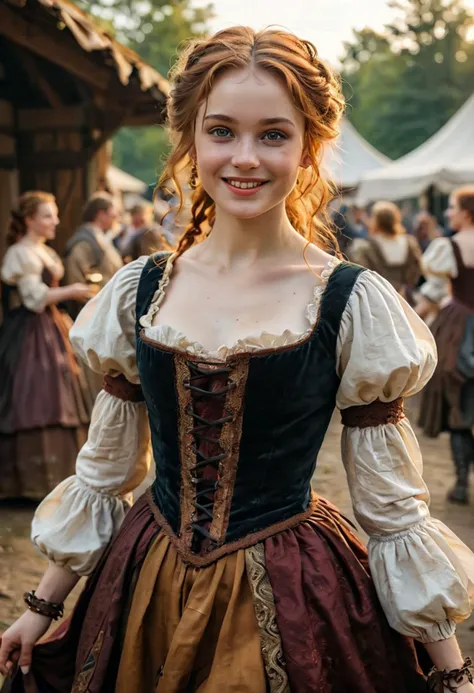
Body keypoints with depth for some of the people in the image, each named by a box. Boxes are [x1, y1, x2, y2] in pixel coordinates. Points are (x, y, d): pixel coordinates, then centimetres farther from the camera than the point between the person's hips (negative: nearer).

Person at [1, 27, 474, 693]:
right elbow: (103, 472, 7)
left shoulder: (354, 303, -13)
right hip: (146, 600, 4)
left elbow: (393, 508, -7)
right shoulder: (138, 291, -3)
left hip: (293, 605, -3)